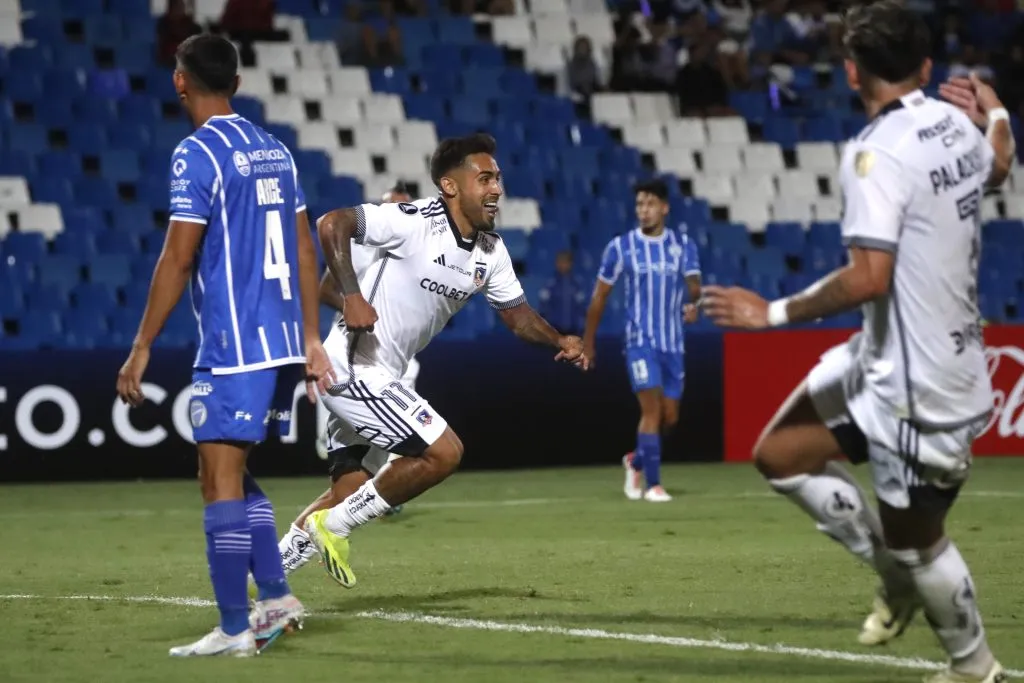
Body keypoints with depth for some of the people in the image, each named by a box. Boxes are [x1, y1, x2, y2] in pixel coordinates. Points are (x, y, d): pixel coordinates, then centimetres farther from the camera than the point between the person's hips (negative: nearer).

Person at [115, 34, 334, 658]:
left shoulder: (197, 155, -10)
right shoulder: (275, 151, 13)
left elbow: (179, 259, -14)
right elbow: (305, 251, 15)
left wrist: (142, 348, -9)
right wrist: (311, 340, 19)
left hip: (233, 348, -8)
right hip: (284, 343, 8)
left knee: (221, 481, -4)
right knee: (233, 476, 19)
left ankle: (235, 631, -5)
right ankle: (277, 598, 14)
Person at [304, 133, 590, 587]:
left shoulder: (491, 251, 6)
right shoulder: (416, 222, -20)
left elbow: (517, 315, 14)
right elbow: (331, 225, -24)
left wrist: (560, 341, -5)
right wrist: (352, 297, -31)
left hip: (379, 375, 9)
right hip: (356, 367, -9)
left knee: (350, 489, 17)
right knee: (443, 452, -11)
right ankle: (332, 527, -1)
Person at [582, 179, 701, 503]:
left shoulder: (683, 245, 3)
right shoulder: (621, 246, -3)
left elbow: (694, 285, -7)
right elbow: (600, 295, 5)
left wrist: (694, 303, -30)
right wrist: (588, 340, 8)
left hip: (673, 342, 3)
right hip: (640, 340, -3)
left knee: (669, 417, 7)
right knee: (652, 409, -16)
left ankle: (637, 461, 34)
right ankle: (653, 485, -11)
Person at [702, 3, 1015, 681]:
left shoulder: (878, 150, -24)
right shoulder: (955, 123, 1)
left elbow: (870, 277, -30)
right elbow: (998, 166, 25)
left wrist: (775, 313, -19)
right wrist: (995, 112, 43)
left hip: (919, 388, -9)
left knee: (914, 542, 8)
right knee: (780, 455, 14)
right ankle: (900, 578, 25)